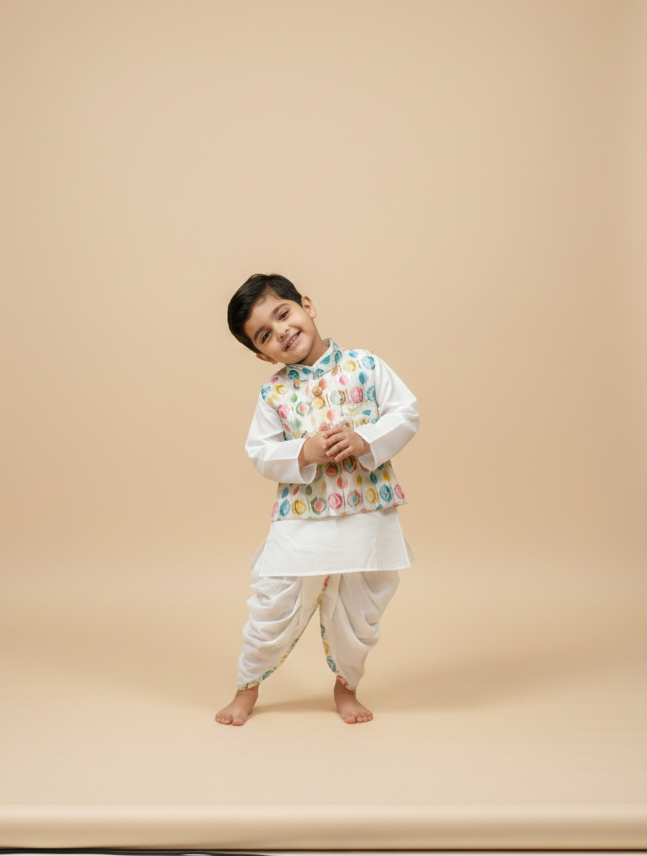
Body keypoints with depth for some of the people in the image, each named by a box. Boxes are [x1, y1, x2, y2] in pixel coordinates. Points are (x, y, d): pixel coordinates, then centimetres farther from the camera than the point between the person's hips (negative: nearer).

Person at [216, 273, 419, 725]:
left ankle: (346, 685, 39)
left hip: (368, 514, 0)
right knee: (275, 605, 4)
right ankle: (248, 685, 29)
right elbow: (261, 454, -1)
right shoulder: (274, 393, -2)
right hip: (302, 518, 0)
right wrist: (303, 453, -19)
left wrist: (364, 440, -19)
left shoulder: (365, 365, -4)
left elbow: (407, 413, -4)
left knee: (359, 611, 13)